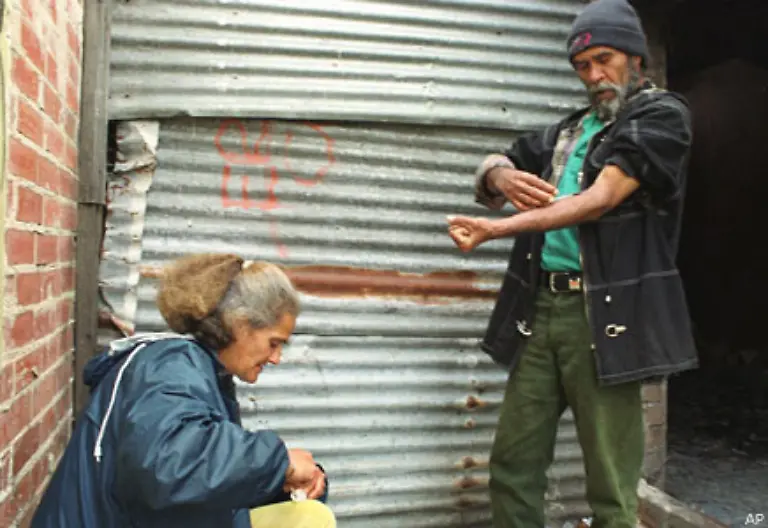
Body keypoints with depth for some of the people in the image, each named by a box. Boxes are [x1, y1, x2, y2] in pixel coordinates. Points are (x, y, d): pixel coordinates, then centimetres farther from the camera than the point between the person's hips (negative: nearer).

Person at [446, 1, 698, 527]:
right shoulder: (571, 128, 21)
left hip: (605, 314, -6)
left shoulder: (663, 114, 2)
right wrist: (502, 176, -4)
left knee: (610, 483, 0)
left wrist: (497, 228, -20)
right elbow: (493, 166, 22)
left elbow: (599, 200, -13)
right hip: (540, 307, 6)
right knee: (512, 462, 8)